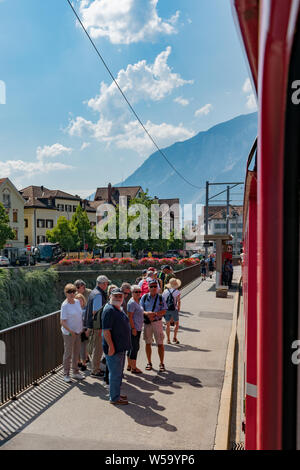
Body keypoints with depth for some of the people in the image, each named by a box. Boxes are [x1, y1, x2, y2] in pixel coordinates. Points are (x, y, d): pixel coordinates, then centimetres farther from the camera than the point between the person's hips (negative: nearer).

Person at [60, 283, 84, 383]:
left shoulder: (77, 302, 4)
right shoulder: (65, 305, -17)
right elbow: (62, 322, -17)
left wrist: (81, 328, 12)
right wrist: (71, 331, -24)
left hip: (78, 332, 7)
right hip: (68, 333, -7)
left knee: (76, 353, 16)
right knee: (68, 353, 3)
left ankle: (76, 372, 29)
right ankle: (66, 374, 16)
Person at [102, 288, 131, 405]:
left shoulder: (119, 309, 12)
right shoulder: (109, 310, -19)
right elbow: (106, 330, -23)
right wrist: (111, 346, -25)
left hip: (121, 347, 10)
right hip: (114, 347, -10)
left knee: (119, 372, 20)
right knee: (115, 373, 0)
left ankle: (116, 394, 33)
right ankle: (114, 398, 12)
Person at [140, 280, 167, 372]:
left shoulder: (160, 297, 0)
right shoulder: (144, 297, 2)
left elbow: (164, 311, -4)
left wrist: (155, 314, -20)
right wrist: (147, 313, -21)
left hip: (157, 322, -1)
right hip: (146, 322, 1)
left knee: (160, 343, 1)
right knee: (148, 343, 10)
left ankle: (161, 364, 12)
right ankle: (149, 362, 23)